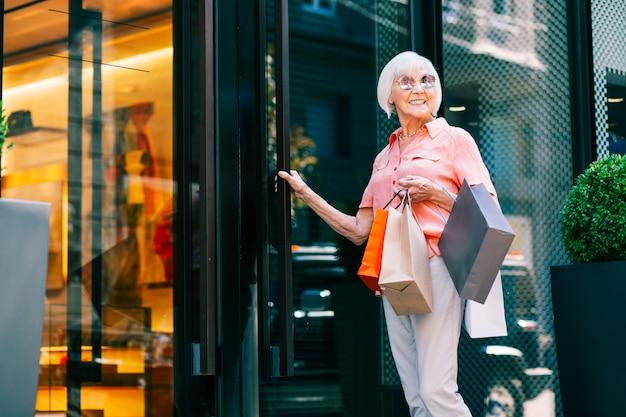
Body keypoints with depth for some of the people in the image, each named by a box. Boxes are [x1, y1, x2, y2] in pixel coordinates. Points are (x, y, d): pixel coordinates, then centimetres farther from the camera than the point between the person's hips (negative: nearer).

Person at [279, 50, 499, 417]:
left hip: (435, 266, -6)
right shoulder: (384, 158, 21)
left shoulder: (455, 139, 6)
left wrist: (436, 194, -12)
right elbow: (359, 231, 19)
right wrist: (306, 194, 16)